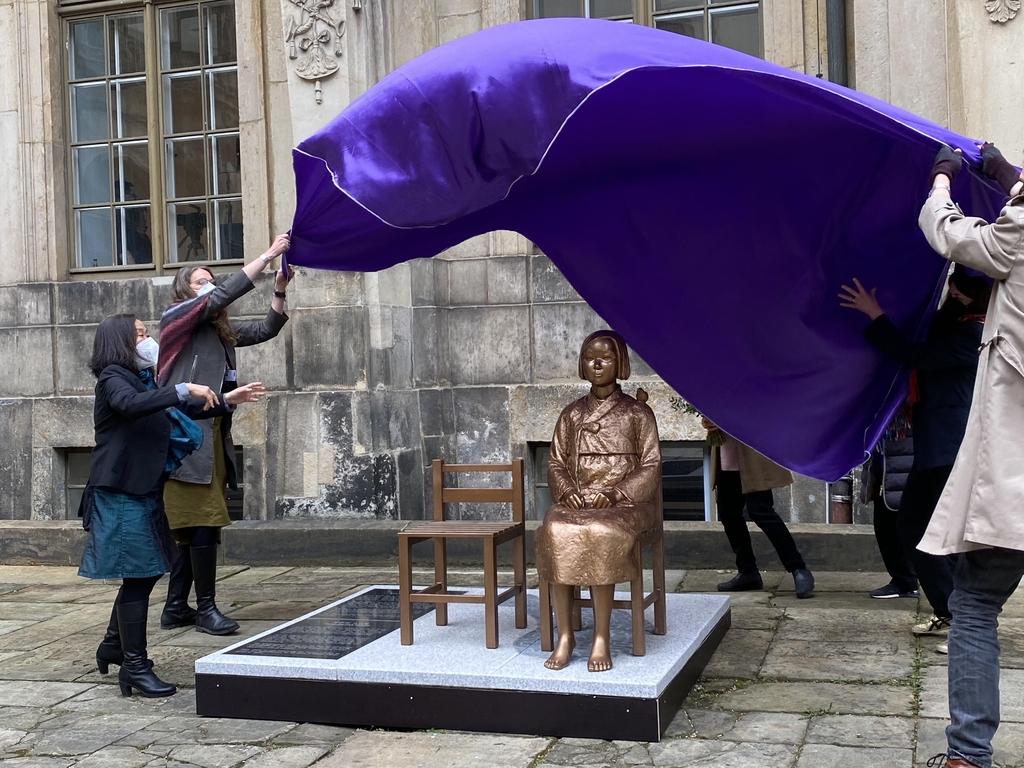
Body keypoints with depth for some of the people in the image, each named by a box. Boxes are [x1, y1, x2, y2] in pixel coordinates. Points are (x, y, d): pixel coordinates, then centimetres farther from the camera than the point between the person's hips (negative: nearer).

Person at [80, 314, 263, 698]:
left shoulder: (143, 380, 16)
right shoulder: (112, 378, -10)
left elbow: (182, 410, 26)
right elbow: (131, 404, -32)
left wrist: (226, 400, 20)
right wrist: (184, 389, -35)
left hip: (144, 491, 9)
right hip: (121, 492, -9)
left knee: (143, 573, 15)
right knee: (137, 576, -7)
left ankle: (113, 645, 30)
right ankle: (135, 666, 1)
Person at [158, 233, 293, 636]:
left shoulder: (220, 331, 20)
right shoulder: (176, 319, -1)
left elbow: (266, 328, 18)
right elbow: (226, 293, -12)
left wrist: (280, 288, 4)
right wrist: (268, 255, -10)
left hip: (212, 436, 8)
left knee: (193, 526, 8)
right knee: (202, 522, -8)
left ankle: (176, 608, 15)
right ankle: (206, 609, -1)